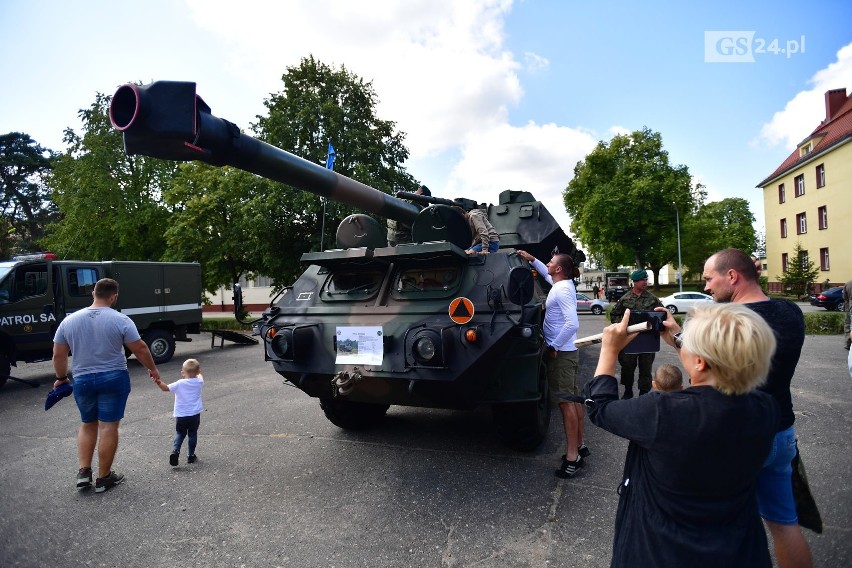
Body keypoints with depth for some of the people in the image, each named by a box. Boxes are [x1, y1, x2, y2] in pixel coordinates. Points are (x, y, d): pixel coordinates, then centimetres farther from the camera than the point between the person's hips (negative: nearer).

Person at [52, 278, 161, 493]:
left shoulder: (69, 320, 2)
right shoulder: (120, 320, -11)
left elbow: (58, 355, 6)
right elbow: (140, 349, -8)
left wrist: (61, 377, 20)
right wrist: (152, 369, 5)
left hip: (82, 380, 4)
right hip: (113, 379, -4)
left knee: (87, 425, 21)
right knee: (108, 427, 4)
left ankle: (84, 472, 16)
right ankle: (103, 478, 12)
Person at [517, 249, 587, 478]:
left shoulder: (562, 290, -18)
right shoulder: (564, 283, 10)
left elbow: (572, 324, -28)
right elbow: (546, 274, 33)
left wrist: (554, 346, -20)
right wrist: (532, 259, 28)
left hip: (561, 354, -10)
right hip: (567, 352, 10)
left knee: (566, 403, -7)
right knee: (574, 399, 15)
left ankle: (572, 457, -1)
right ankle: (579, 446, 26)